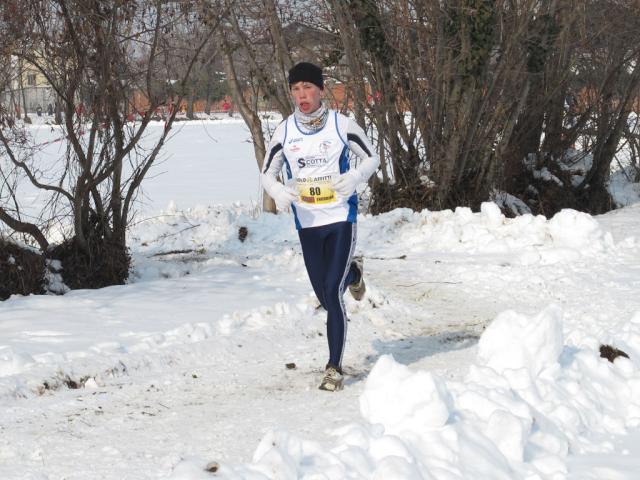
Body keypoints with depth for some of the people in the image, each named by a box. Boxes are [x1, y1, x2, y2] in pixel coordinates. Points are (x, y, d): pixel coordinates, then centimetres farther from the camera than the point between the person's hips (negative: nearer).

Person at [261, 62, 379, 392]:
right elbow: (267, 172, 9)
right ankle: (352, 272, 49)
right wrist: (277, 191, -14)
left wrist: (355, 176, -17)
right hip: (307, 224, 3)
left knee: (332, 292, -14)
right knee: (325, 298, 12)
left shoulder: (342, 125, -6)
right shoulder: (284, 131, 0)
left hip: (341, 218, -3)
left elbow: (372, 158, 5)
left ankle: (334, 368, -7)